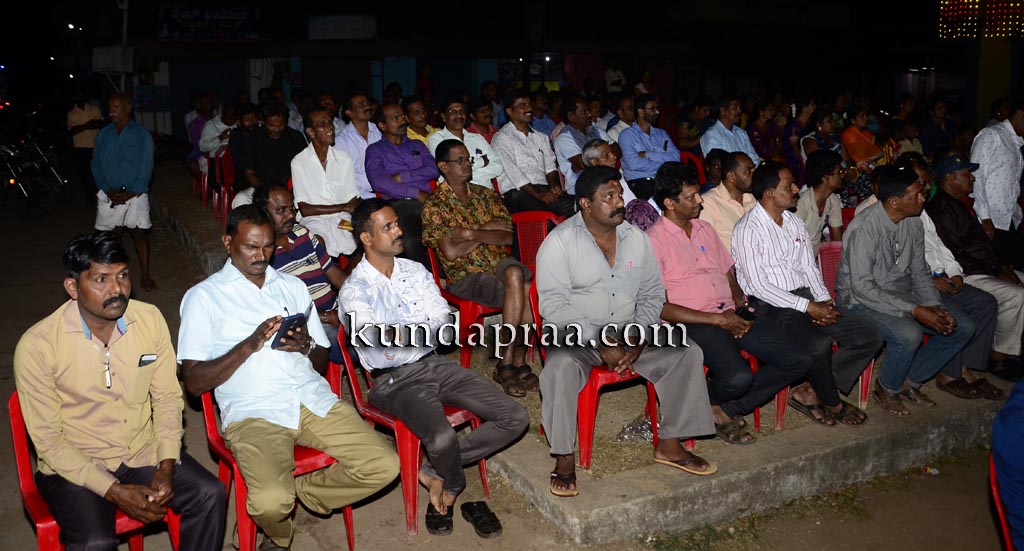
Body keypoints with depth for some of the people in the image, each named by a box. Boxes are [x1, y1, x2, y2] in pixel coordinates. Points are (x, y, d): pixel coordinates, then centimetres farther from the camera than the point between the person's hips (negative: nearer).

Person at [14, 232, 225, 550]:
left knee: (210, 495, -16)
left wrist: (167, 466, -11)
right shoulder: (36, 346, -17)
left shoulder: (150, 319, -6)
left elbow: (168, 397, 2)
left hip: (144, 452, 4)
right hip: (74, 466, -3)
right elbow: (47, 440, -12)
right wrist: (115, 492, -19)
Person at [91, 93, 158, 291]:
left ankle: (145, 275, 7)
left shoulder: (142, 135, -4)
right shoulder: (103, 135, 7)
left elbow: (146, 167, -7)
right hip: (109, 195, 3)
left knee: (140, 233, -1)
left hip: (135, 193, -3)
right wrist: (108, 190, -7)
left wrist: (131, 193, -13)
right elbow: (96, 165, 6)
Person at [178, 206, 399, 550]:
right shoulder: (203, 296, 6)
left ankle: (300, 493, 12)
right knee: (271, 501, -29)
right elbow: (194, 382, -2)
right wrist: (250, 345, -13)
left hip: (314, 398, 4)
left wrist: (307, 346, -4)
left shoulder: (293, 286, 20)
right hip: (253, 411, -4)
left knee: (384, 466, -15)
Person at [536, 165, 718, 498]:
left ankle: (670, 444, 0)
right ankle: (564, 458, -21)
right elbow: (553, 303, -17)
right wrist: (600, 345, -23)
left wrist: (637, 340, -9)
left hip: (629, 332, 5)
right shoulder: (559, 241, -10)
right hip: (575, 334, -5)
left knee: (687, 352, -10)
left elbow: (652, 294, 7)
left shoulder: (636, 238, 5)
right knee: (560, 367, -35)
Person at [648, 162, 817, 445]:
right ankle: (710, 404, 6)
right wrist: (717, 319, -12)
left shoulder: (705, 229, 18)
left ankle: (726, 409, 2)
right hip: (694, 323, -7)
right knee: (738, 377, -32)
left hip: (730, 315, 8)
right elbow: (660, 308, -12)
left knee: (799, 359, -6)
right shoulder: (654, 240, -6)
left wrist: (739, 304, 1)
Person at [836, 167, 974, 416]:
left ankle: (910, 382, 13)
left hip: (902, 293, 8)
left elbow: (920, 274, 9)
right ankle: (886, 390, -3)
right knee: (909, 334, -33)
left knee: (963, 327, -1)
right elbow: (862, 288, -26)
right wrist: (915, 311, -28)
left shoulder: (913, 223, 1)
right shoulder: (863, 228, -24)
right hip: (862, 300, -8)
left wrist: (935, 307, -9)